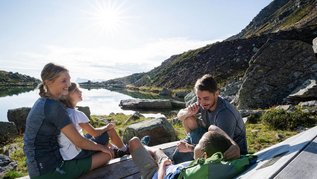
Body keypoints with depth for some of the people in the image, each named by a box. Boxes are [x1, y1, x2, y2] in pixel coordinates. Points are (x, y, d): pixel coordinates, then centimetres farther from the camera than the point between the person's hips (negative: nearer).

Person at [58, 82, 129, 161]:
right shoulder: (77, 114, -23)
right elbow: (94, 133, -16)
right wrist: (107, 127, 1)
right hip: (78, 153, -8)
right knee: (110, 130, 2)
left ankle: (114, 149, 39)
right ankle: (124, 150, 26)